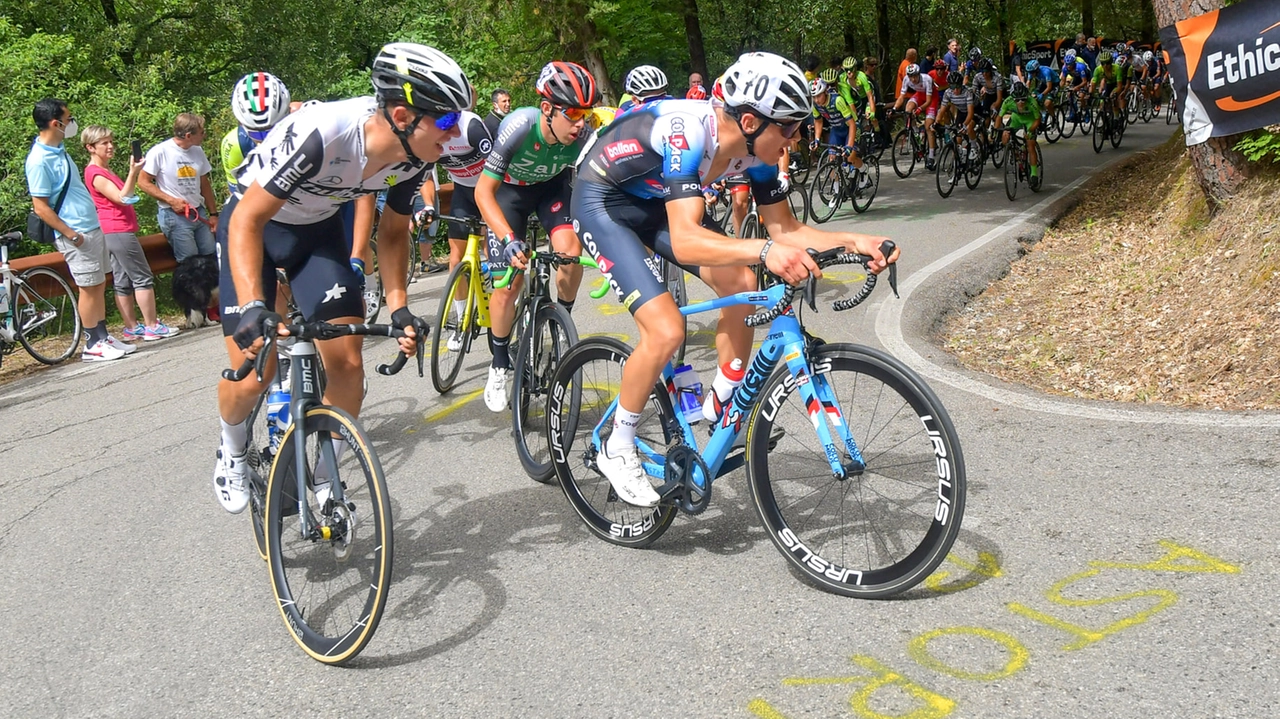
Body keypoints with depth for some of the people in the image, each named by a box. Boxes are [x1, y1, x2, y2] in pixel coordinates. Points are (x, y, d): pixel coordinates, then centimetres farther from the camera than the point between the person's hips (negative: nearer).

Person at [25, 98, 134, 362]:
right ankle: (92, 345, 9)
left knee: (99, 286, 13)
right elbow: (41, 207, -17)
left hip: (93, 228, 9)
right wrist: (71, 235, -18)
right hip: (76, 235, -9)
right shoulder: (39, 161, -18)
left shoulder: (59, 149, 10)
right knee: (89, 288, -1)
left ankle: (103, 337, 22)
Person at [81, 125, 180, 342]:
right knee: (143, 278, -7)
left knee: (123, 281, 9)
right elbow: (122, 198, -24)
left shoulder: (104, 170, 18)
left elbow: (123, 197, 23)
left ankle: (132, 328, 12)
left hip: (114, 232, 10)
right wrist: (133, 173, -30)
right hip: (118, 231, -10)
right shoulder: (95, 173, -12)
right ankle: (152, 326, -6)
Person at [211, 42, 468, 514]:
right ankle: (232, 451, 23)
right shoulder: (320, 133, -38)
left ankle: (324, 480, 15)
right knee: (253, 373, -12)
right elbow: (248, 220, -32)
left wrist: (398, 308, -14)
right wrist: (252, 307, -44)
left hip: (320, 230, 5)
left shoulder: (415, 157, -20)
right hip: (254, 224, -4)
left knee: (347, 366, -7)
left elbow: (392, 231, -3)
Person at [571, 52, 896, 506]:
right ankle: (616, 450, 0)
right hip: (603, 202, -8)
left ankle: (722, 405, 16)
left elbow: (785, 228, -6)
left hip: (654, 202, 8)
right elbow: (685, 240, -45)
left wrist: (851, 241, -21)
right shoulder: (688, 131, -36)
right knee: (666, 331, -21)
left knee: (741, 284, -4)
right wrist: (764, 251, -58)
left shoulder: (756, 147, -13)